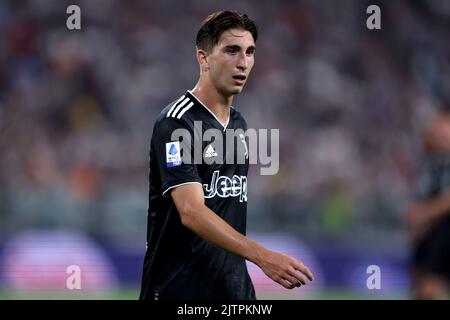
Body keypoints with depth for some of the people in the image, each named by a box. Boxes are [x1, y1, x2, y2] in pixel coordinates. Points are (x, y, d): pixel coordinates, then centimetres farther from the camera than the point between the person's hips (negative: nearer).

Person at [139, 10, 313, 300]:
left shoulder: (239, 124, 13)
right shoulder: (177, 123, -14)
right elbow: (191, 212, -25)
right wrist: (263, 257, -35)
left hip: (234, 288, 7)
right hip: (178, 289, -7)